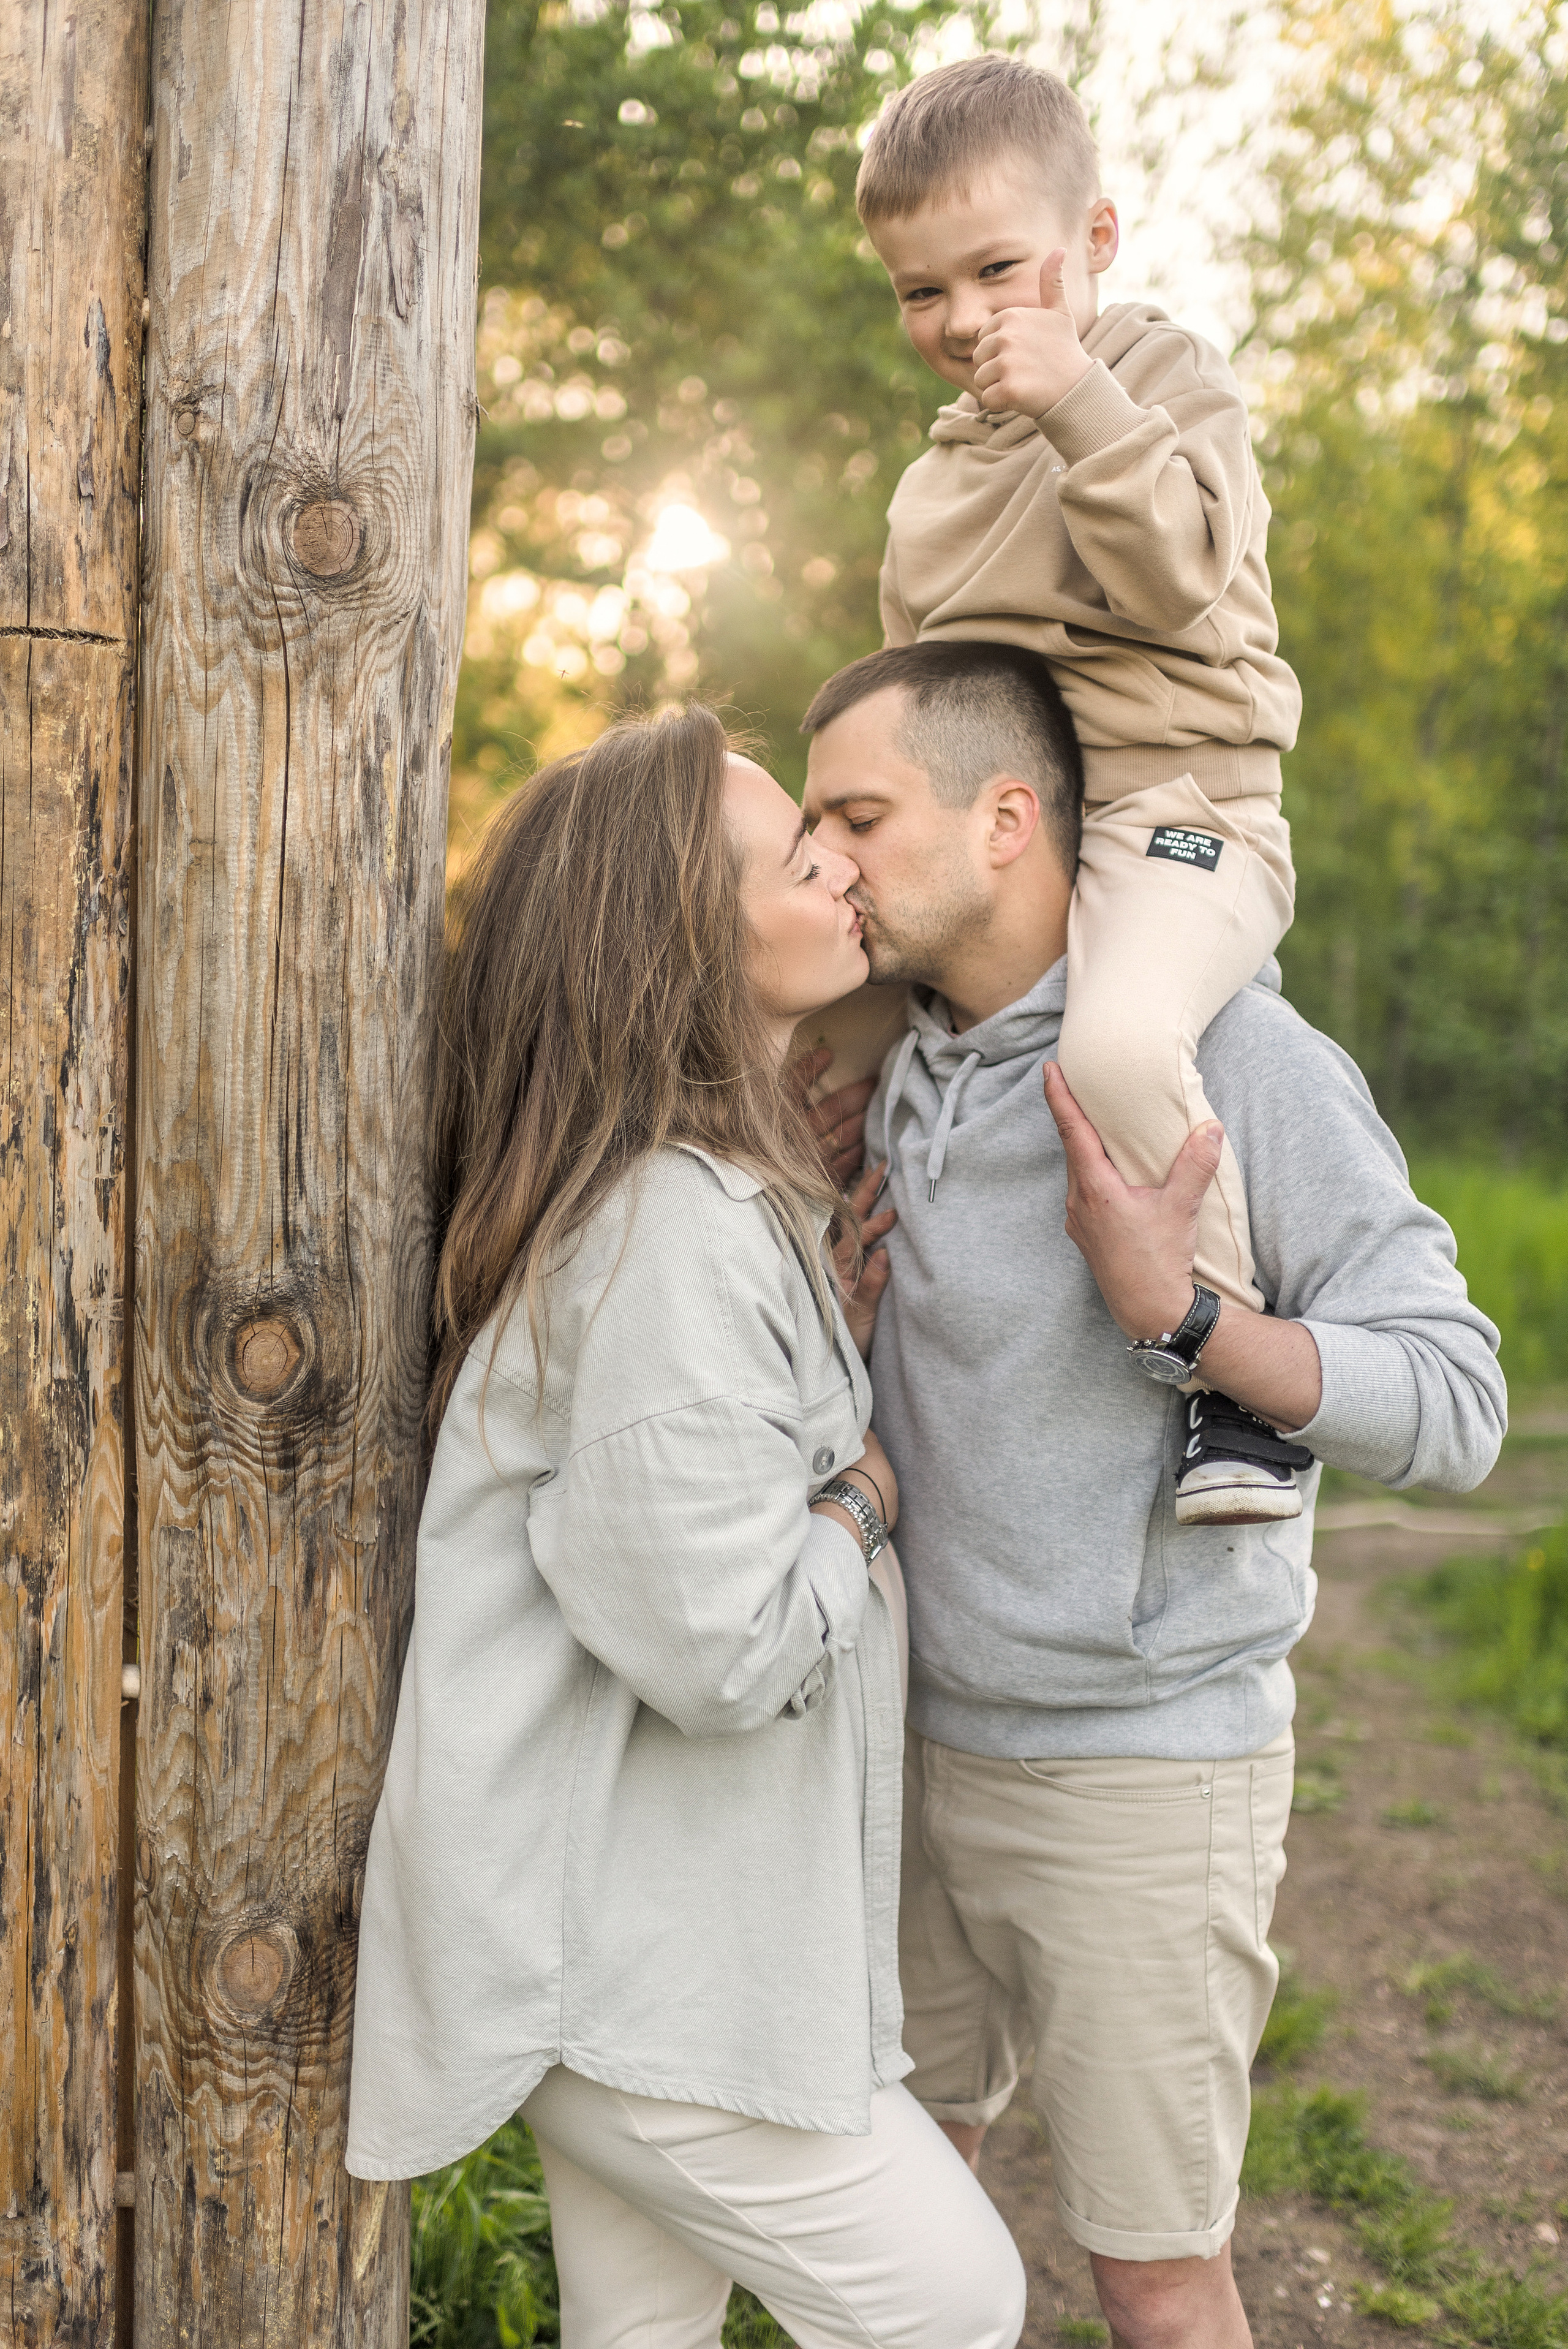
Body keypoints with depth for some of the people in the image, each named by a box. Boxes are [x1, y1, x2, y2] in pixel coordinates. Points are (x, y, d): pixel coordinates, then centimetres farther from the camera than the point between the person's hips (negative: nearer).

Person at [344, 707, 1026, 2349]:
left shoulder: (716, 1188, 7)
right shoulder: (676, 1233, -27)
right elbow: (721, 1642, -28)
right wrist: (866, 1494, -11)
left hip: (638, 1907, 10)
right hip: (632, 1956, -10)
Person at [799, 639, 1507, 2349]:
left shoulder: (1235, 1057, -19)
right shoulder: (911, 1063, 2)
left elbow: (1452, 1407, -18)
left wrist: (1175, 1312, -32)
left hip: (1140, 1766, -6)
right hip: (930, 1739, 7)